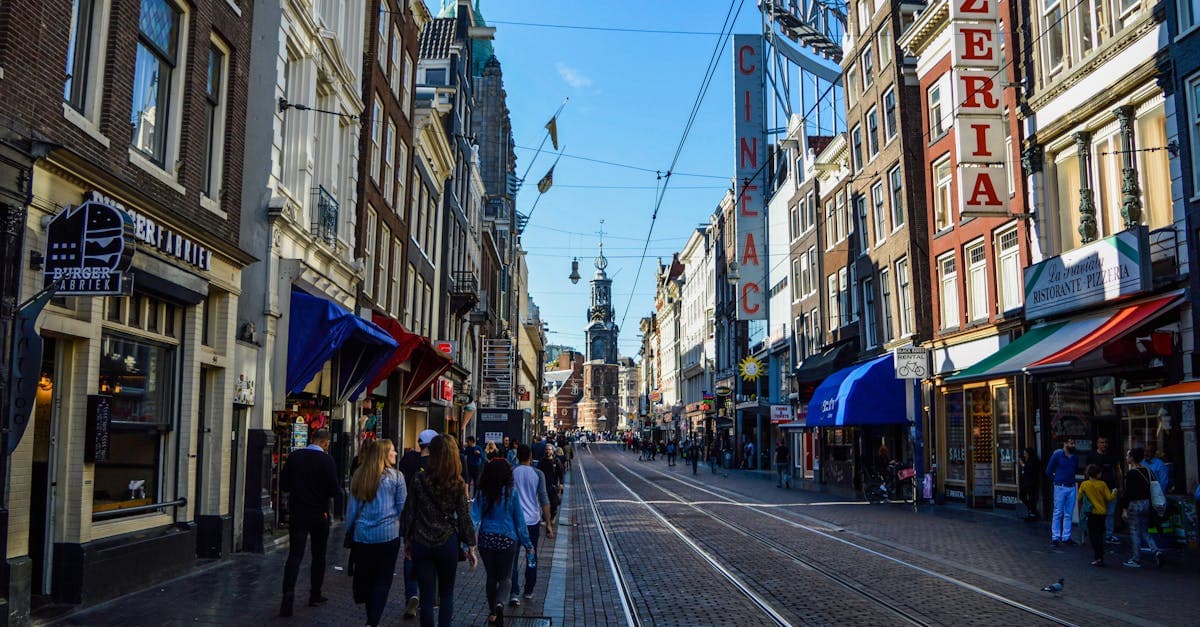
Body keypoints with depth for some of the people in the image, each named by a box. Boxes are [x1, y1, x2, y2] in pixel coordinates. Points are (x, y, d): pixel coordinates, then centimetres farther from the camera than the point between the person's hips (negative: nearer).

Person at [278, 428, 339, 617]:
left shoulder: (294, 456, -1)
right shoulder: (326, 460, -12)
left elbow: (283, 484, 4)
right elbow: (334, 489, -16)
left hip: (298, 513, 2)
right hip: (320, 514, -2)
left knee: (294, 554, 0)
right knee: (318, 555, 13)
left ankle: (288, 591, -19)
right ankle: (315, 595, 20)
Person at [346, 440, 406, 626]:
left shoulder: (359, 476, 3)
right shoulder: (395, 476, -7)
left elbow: (352, 507, 7)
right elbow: (402, 507, -2)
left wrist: (349, 530, 17)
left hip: (362, 534, 3)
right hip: (388, 535, -3)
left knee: (364, 575, 16)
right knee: (382, 580, 5)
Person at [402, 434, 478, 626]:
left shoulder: (419, 480, -7)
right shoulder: (458, 483, -6)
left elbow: (409, 513, -2)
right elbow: (464, 517, -3)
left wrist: (407, 541, 10)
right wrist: (471, 547, 5)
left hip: (421, 544, 0)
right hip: (448, 543, 0)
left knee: (426, 596, 7)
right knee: (446, 594, 16)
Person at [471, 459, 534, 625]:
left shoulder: (481, 493, -4)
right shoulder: (511, 492, -8)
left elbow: (474, 517, -9)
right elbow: (519, 519, -2)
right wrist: (527, 543, 5)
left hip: (486, 539, 2)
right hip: (507, 540, -2)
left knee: (491, 577, 17)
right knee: (505, 576, 8)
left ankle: (492, 613, 23)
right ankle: (498, 603, -20)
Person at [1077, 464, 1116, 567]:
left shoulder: (1084, 484, -6)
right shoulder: (1102, 484, -5)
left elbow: (1079, 497, 2)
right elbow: (1109, 498, -4)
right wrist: (1114, 492, 16)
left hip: (1092, 513, -2)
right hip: (1102, 512, 2)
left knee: (1093, 535, 1)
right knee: (1100, 535, 14)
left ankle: (1098, 557, -8)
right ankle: (1100, 557, 18)